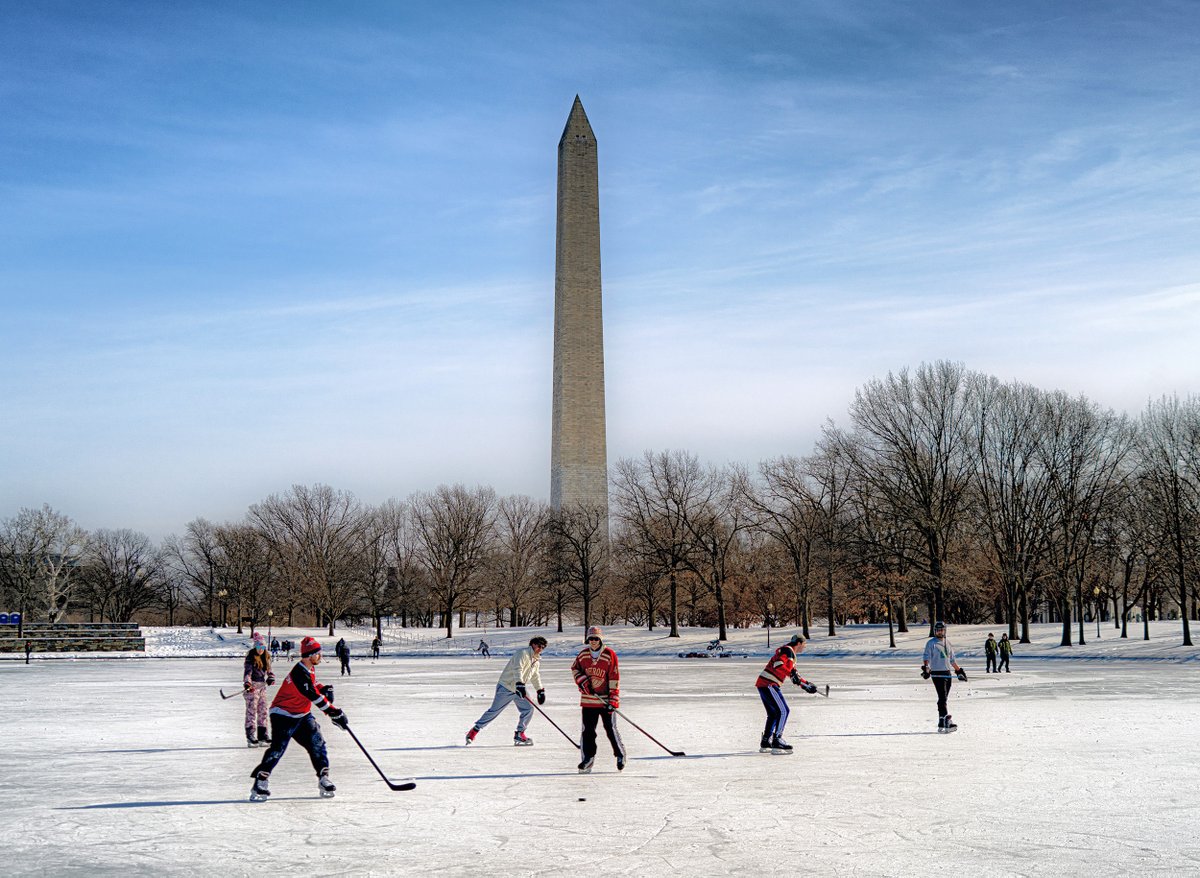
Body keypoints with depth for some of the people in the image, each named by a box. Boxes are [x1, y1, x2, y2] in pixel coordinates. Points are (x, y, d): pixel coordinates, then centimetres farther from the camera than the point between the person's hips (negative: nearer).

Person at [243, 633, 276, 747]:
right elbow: (247, 671, -19)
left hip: (262, 686, 8)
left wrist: (271, 677, -2)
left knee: (263, 711, 10)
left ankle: (262, 735, 17)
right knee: (251, 711, -8)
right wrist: (247, 683, -33)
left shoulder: (266, 658, 14)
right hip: (252, 687, -7)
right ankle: (250, 736, -7)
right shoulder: (250, 658, -9)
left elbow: (269, 670, 19)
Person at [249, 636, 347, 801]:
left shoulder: (310, 668, 3)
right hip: (283, 715, -9)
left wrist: (324, 689, 4)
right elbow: (316, 698, -30)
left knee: (316, 742, 0)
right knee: (278, 747, -15)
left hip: (302, 714, 9)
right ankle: (260, 781, -7)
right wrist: (335, 713, -29)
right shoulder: (299, 674, -27)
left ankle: (323, 778, 6)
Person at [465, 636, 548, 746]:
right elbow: (517, 669, -33)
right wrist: (519, 684, -45)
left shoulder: (536, 659, 10)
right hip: (506, 687, -8)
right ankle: (476, 729, 16)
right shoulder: (523, 653, -19)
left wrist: (540, 691, 16)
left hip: (521, 689, 8)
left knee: (528, 709, -8)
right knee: (494, 710, 0)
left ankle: (519, 734, 4)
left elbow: (535, 676, 22)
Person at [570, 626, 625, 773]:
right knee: (588, 730, 3)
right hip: (588, 699, 3)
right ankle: (587, 758, 11)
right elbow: (574, 668, 18)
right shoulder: (583, 654, 3)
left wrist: (612, 700, -13)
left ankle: (620, 755, 19)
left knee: (611, 729, 1)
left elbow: (614, 678, -9)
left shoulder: (610, 655, -9)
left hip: (606, 699, -3)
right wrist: (582, 681, -2)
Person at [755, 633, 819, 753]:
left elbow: (794, 675, 32)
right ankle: (776, 742, -15)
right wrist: (791, 673, -30)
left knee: (773, 713, 18)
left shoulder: (791, 655, 23)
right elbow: (778, 664, -25)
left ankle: (765, 743, 24)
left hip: (763, 685, 10)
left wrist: (806, 685, 30)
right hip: (768, 684, -10)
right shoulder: (787, 650, -9)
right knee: (783, 711, -11)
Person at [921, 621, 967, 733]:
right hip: (937, 673, -6)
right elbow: (927, 657, -10)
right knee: (942, 698, -13)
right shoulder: (931, 643, -1)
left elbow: (952, 660, 26)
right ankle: (947, 722, -20)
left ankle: (941, 724, 12)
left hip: (947, 674, 6)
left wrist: (959, 670, 28)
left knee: (944, 698, 8)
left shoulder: (947, 643, 17)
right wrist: (926, 668, -27)